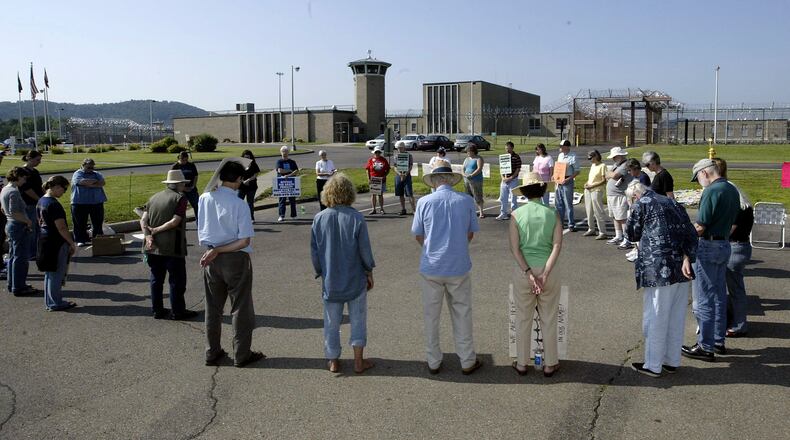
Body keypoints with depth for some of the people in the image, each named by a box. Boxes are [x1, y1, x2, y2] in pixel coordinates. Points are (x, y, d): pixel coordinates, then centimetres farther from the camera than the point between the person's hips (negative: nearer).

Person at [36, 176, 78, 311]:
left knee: (49, 273, 18)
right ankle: (55, 304, 11)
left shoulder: (41, 201, 8)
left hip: (44, 240, 10)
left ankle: (49, 302, 27)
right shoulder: (54, 204, -21)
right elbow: (61, 228, -22)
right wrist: (72, 244, -14)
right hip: (56, 243, -10)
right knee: (56, 274, 2)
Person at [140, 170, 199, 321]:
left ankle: (157, 310, 20)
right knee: (177, 280, 4)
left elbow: (143, 220, 2)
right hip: (173, 247, -6)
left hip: (153, 247, 6)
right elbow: (175, 222, -18)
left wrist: (148, 236, -8)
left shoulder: (154, 197, 12)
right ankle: (177, 312, 9)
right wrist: (157, 230, -10)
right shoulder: (180, 198, -7)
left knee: (156, 278, 14)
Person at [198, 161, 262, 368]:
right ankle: (241, 355, 18)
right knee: (241, 309, 10)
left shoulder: (204, 199, -4)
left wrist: (213, 250, 13)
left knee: (213, 308, 17)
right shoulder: (239, 205, -17)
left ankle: (212, 353, 26)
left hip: (210, 259, 5)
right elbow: (244, 241, -18)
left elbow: (201, 234, 5)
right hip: (235, 260, -5)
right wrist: (218, 251, -14)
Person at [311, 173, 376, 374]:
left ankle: (333, 361, 24)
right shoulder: (356, 218, -15)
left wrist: (321, 274, 14)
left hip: (330, 281, 2)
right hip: (355, 280, -2)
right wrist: (369, 272, 6)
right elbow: (365, 250, -9)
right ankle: (359, 361, 18)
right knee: (357, 319, 12)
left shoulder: (319, 219, -7)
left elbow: (314, 251, 1)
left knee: (332, 322, 14)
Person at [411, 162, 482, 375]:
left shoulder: (424, 202, -9)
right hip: (459, 267, 0)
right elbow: (470, 234, 4)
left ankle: (433, 362, 24)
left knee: (431, 317, 14)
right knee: (462, 315, 13)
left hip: (431, 268, 0)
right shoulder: (466, 201, -6)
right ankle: (467, 362, 22)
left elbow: (418, 235, 2)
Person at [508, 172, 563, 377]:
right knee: (548, 320, 13)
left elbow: (514, 247, -10)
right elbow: (557, 246, -11)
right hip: (547, 270, 0)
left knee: (523, 319, 13)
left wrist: (528, 273, -12)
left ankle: (521, 363, 23)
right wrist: (545, 274, -14)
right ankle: (550, 364, 23)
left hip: (523, 271, 0)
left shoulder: (517, 214, -4)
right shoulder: (553, 214, -2)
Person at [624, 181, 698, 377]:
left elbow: (631, 234, 7)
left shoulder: (640, 205, -2)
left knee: (655, 320, 3)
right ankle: (672, 361, 27)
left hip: (659, 271, -7)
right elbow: (691, 233, 7)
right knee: (676, 318, 16)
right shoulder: (672, 202, 17)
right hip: (682, 269, 7)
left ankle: (653, 366, 12)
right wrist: (687, 259, -4)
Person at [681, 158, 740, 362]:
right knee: (719, 297, 17)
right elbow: (733, 223, 16)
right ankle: (718, 341, 27)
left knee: (703, 300, -1)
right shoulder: (732, 190, 10)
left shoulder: (712, 191, -18)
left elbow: (700, 227, -21)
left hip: (708, 247, -9)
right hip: (725, 246, 9)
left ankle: (705, 347, 5)